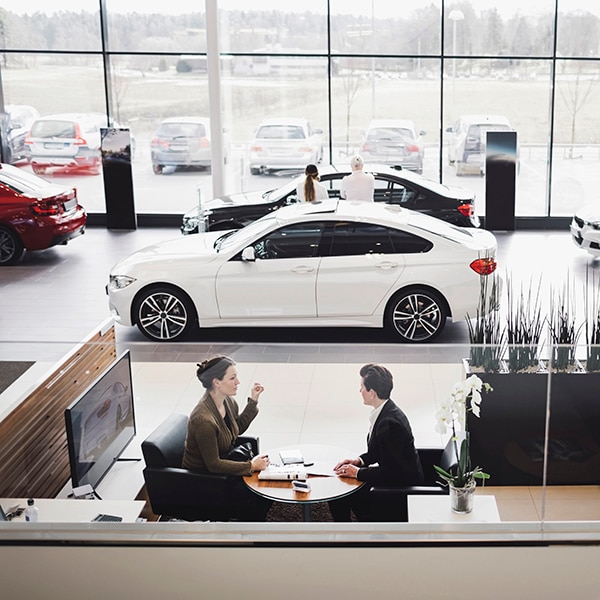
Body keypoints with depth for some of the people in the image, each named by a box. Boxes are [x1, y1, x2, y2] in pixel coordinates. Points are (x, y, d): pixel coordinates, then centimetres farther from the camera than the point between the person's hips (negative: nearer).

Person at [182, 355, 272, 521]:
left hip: (224, 461, 8)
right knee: (258, 493, -15)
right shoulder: (203, 419, -33)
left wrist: (253, 401, 2)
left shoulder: (228, 401, -7)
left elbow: (239, 427, 14)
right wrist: (251, 466, -22)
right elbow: (214, 465, -27)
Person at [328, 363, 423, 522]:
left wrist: (358, 472, -17)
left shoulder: (390, 422, -29)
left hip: (400, 485, -10)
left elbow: (390, 471, -25)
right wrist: (359, 460, 1)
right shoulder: (388, 411, 1)